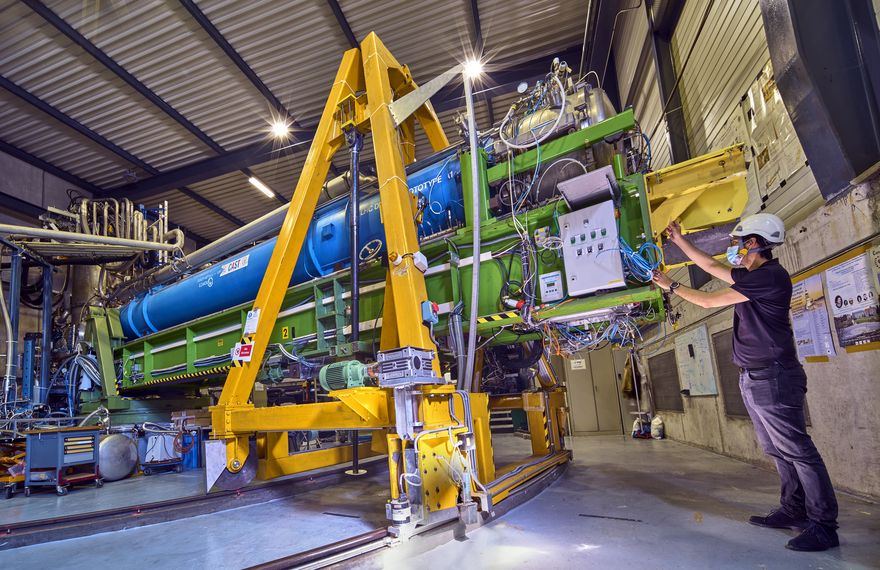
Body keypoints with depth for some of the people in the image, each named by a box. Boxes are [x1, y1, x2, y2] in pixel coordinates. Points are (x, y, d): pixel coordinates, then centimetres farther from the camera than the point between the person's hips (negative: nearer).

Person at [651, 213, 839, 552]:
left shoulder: (770, 276, -16)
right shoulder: (752, 276, 12)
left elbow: (708, 301, -13)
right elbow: (712, 266, 24)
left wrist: (672, 286, -1)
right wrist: (680, 241, 22)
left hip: (773, 378, -10)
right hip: (753, 379, 10)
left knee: (797, 450, -4)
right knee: (778, 450, 14)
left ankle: (823, 525, 3)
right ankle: (793, 511, 23)